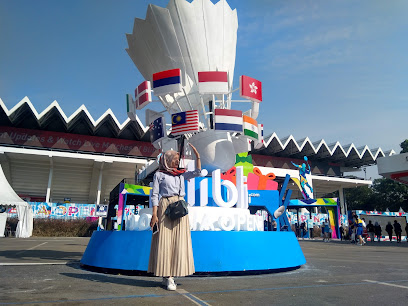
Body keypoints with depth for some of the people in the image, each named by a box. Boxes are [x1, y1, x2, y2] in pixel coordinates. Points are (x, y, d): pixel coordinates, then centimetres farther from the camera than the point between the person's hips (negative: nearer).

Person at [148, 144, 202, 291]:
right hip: (165, 207, -4)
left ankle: (169, 276, 11)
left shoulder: (181, 174, 18)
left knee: (178, 240, 2)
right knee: (165, 240, -5)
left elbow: (197, 172, 14)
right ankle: (167, 276, 1)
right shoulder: (159, 174, 6)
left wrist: (197, 156, 6)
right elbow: (154, 195, 1)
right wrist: (154, 214, -9)